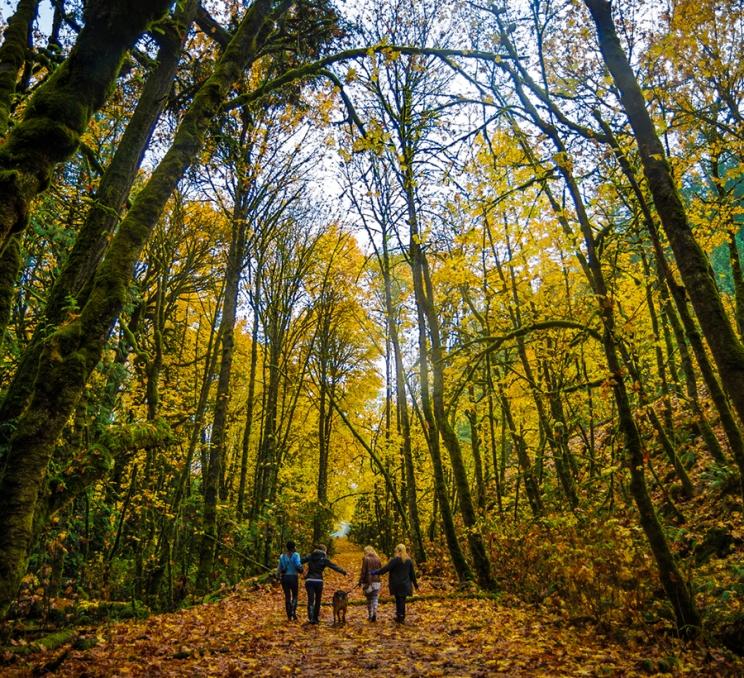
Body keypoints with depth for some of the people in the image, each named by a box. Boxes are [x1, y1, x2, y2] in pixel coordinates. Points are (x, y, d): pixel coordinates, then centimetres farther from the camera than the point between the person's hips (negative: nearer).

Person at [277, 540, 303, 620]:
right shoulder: (295, 555, -8)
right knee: (294, 596, 13)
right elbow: (298, 565, -20)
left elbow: (280, 568, 1)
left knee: (287, 597, 12)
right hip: (293, 578, -3)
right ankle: (293, 611, -10)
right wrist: (301, 570, 1)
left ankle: (289, 616, 11)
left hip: (284, 578, 3)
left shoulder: (282, 556, 4)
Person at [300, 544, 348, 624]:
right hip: (318, 581, -1)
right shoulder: (323, 558, 0)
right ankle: (316, 618, 24)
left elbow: (300, 561, 6)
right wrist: (343, 571, 3)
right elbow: (333, 566, -4)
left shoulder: (310, 556, 7)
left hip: (309, 580, 1)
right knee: (318, 600, 16)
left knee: (310, 600, 0)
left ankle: (311, 618, -13)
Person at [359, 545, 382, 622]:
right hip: (376, 581, 3)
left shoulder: (365, 559, -8)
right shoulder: (377, 559, 6)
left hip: (368, 582, -3)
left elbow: (363, 571, -10)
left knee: (369, 600, 11)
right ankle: (374, 613, -14)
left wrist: (360, 581, -3)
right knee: (375, 599, 5)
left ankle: (370, 616, 15)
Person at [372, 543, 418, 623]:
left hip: (397, 584, -4)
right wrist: (415, 584, 21)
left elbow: (386, 568, -14)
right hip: (405, 584, 5)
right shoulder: (409, 560, 5)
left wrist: (376, 572, -7)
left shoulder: (395, 560, -13)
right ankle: (402, 617, 16)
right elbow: (412, 573, 12)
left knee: (399, 600, 3)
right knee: (402, 600, 11)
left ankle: (399, 617, 5)